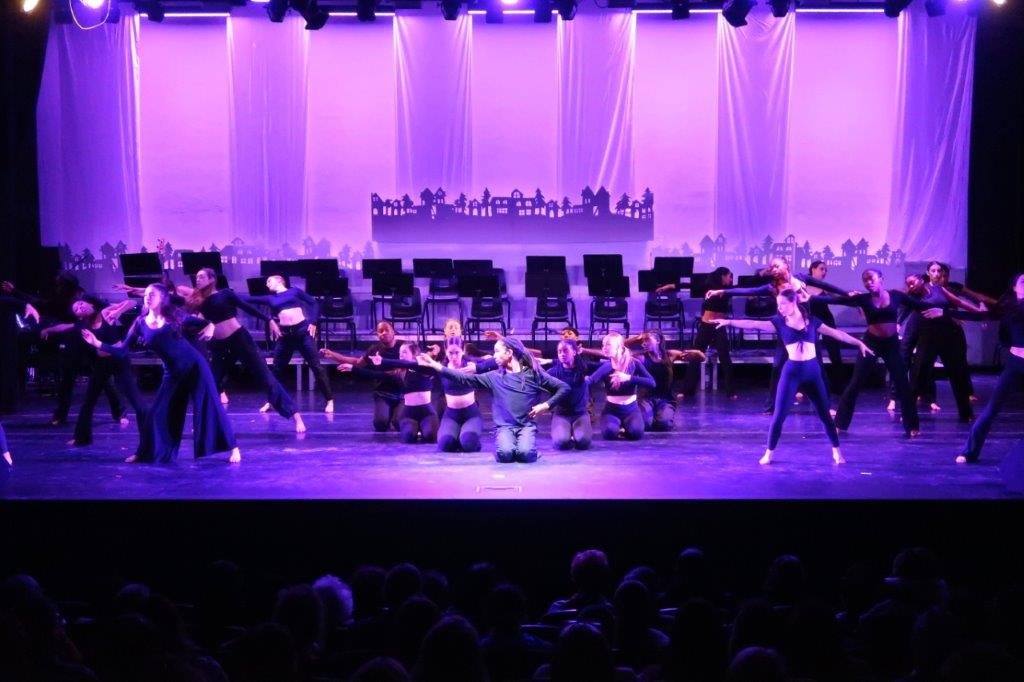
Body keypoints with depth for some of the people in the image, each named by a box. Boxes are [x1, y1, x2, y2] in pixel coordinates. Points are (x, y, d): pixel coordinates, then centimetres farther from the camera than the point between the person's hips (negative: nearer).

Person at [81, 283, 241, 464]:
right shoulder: (141, 323, 1)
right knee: (157, 413, 4)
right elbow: (122, 351, -1)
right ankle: (145, 453, 22)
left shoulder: (174, 316, -3)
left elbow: (201, 322, 7)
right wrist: (97, 343, -10)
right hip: (173, 373, 3)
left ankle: (234, 448, 3)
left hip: (194, 365, -3)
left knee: (209, 406, -3)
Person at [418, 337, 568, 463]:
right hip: (505, 426, 1)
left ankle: (526, 444, 4)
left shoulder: (533, 373, 4)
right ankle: (506, 442, 5)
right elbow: (465, 379, 6)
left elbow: (564, 388, 6)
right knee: (506, 453, -30)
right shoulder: (495, 377, 10)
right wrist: (436, 366, 0)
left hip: (527, 425, -1)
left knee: (525, 453, -31)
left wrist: (546, 405, -7)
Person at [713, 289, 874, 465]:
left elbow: (836, 333, 11)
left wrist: (859, 343, 14)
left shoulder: (812, 321, 5)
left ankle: (836, 451, 19)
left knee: (825, 413, 7)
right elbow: (754, 324, -7)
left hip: (812, 370, 1)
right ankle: (769, 452, 11)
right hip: (792, 371, -1)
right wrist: (729, 322, -18)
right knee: (779, 414, -2)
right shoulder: (779, 322, 2)